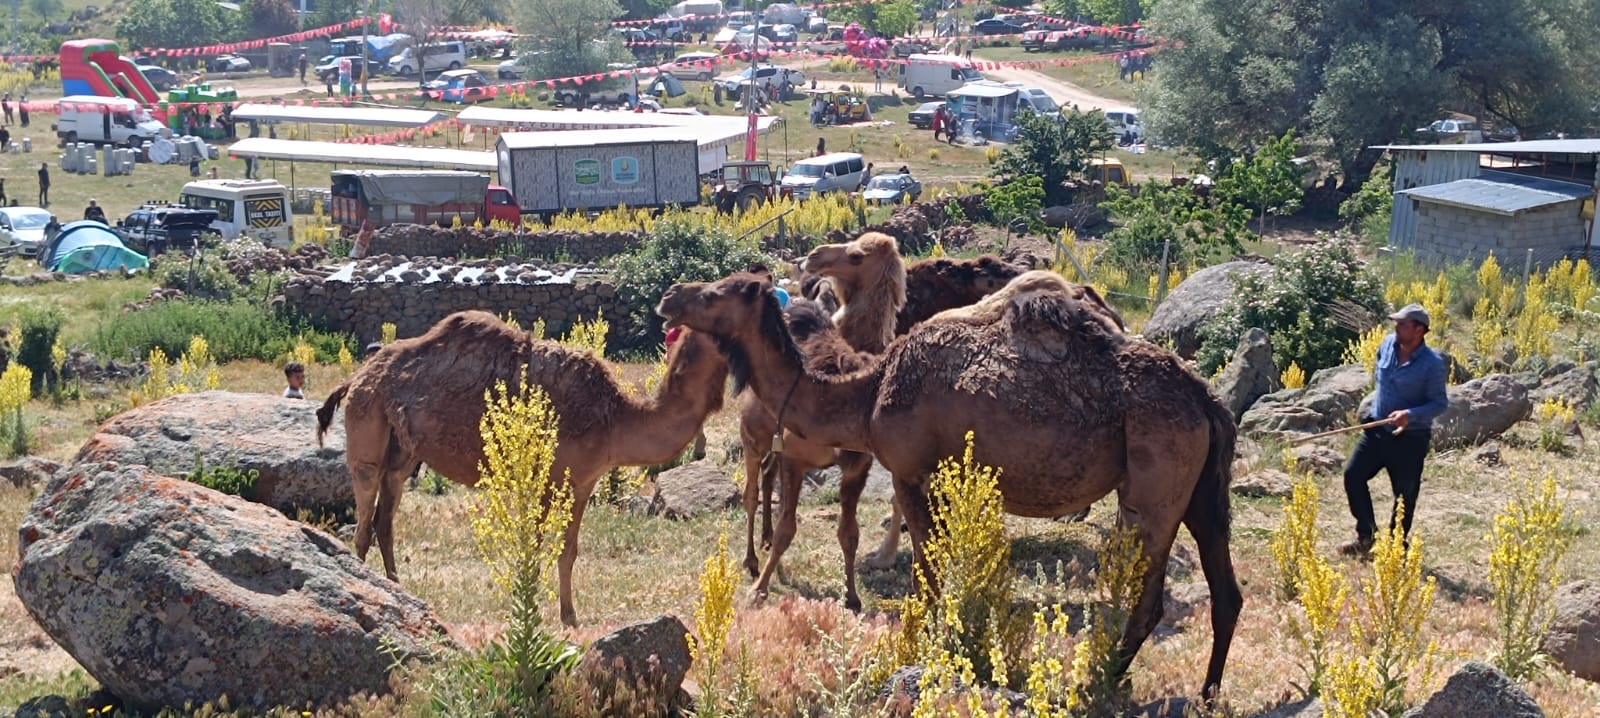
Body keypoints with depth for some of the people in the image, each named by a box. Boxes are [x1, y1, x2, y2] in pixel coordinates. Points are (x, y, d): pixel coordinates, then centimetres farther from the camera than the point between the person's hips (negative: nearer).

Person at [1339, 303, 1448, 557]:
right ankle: (1366, 535, 13)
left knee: (1405, 495, 5)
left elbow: (1440, 403, -14)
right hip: (1376, 429, 5)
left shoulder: (1432, 363, -17)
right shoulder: (1387, 345, -1)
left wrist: (1411, 414, -29)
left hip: (1410, 439, -5)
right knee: (1353, 475, -1)